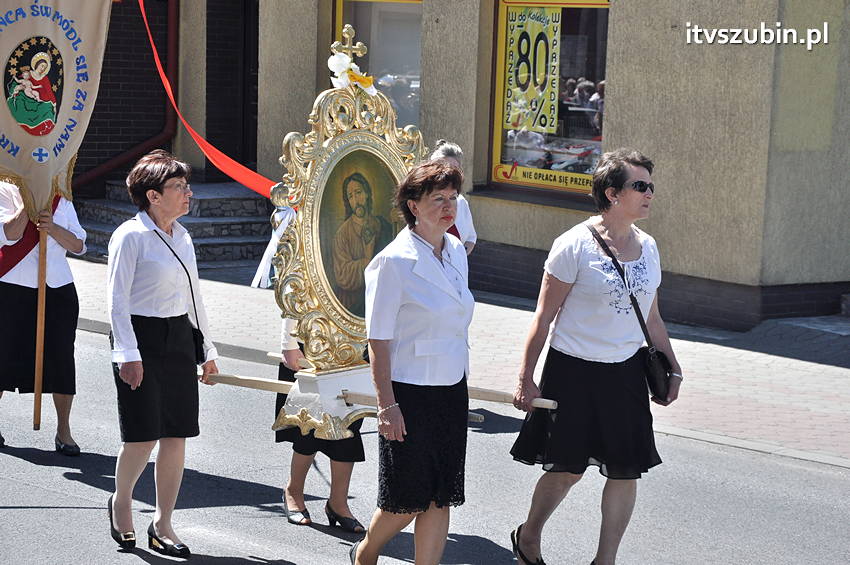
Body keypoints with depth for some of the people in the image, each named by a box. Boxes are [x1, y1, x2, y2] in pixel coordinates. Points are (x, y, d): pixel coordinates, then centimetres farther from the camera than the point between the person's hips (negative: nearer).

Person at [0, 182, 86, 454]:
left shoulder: (60, 199, 11)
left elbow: (78, 245, 4)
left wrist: (52, 227, -12)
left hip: (58, 289, 3)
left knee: (61, 357, -1)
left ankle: (63, 431, 8)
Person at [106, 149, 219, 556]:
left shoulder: (181, 236, 12)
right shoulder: (131, 236, -9)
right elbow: (117, 299, -12)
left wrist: (207, 348, 20)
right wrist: (128, 354, -19)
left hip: (179, 340, 7)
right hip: (141, 340, -7)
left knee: (177, 435, 4)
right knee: (143, 435, -9)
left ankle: (162, 526, 13)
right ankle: (121, 502, 20)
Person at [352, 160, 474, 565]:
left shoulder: (456, 252, 6)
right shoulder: (395, 261, -15)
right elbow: (378, 341, -13)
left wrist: (461, 386, 16)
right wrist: (387, 405, -16)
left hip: (452, 390, 6)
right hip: (410, 392, -6)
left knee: (441, 497, 7)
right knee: (408, 501, 4)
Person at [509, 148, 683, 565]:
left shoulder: (647, 246, 6)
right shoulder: (575, 245, -12)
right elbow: (544, 316, -9)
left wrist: (672, 367, 17)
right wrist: (526, 378, -10)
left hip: (625, 373, 5)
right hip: (574, 370, -5)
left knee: (626, 470, 3)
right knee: (568, 468, 2)